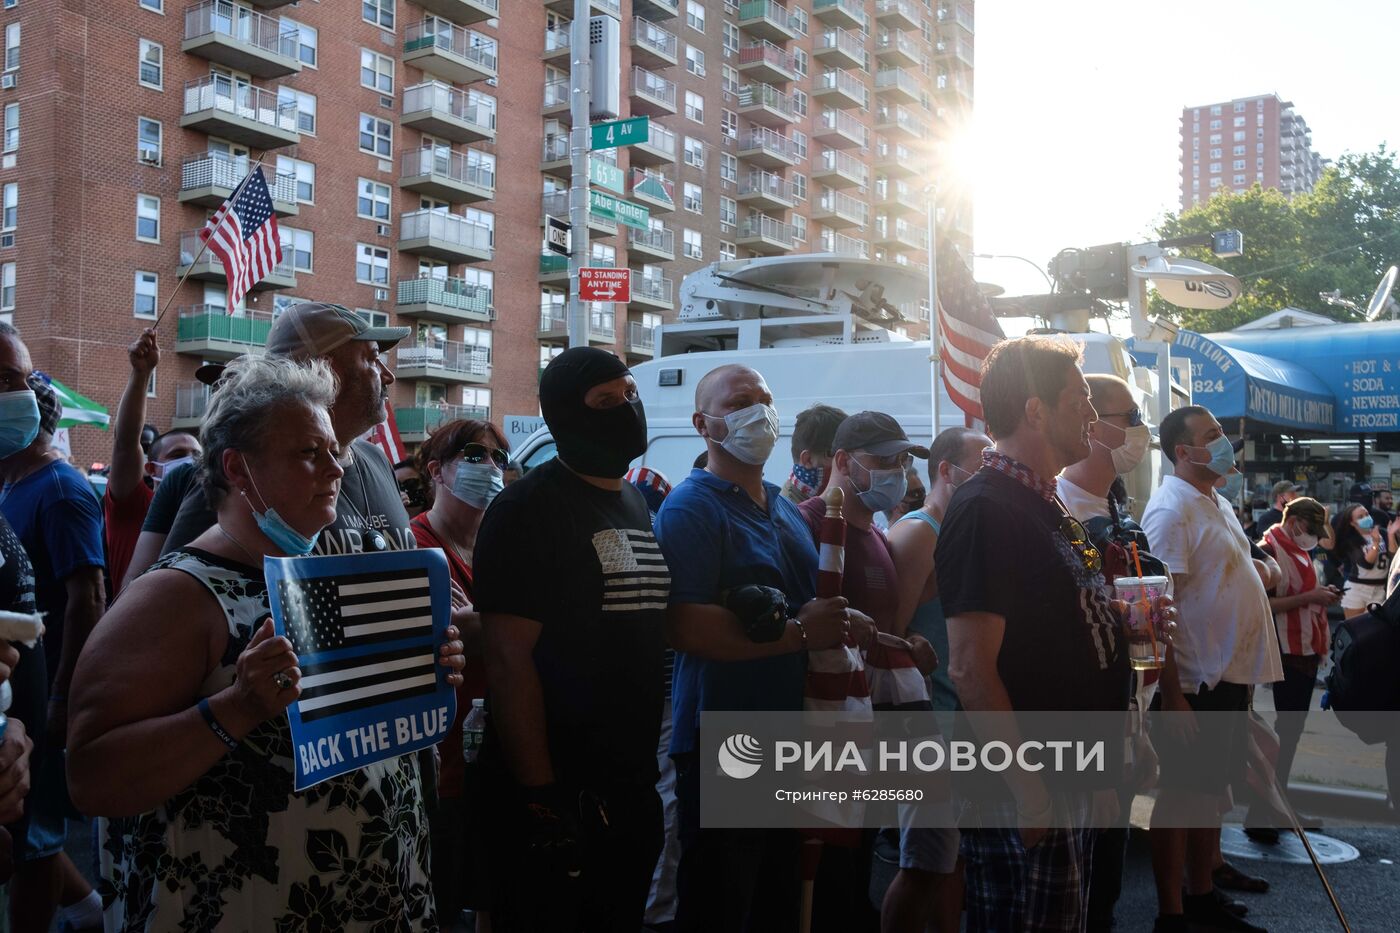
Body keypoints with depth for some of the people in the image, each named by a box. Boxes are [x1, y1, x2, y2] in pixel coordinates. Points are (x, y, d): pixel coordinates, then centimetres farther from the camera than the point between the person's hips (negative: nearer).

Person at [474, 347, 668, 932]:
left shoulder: (638, 505, 12)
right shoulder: (528, 509, -12)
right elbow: (508, 660, -18)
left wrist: (647, 767, 15)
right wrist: (540, 795, -21)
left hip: (634, 785, 8)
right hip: (557, 791, -7)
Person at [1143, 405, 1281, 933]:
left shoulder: (1219, 503, 13)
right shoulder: (1171, 508, -16)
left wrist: (1246, 675, 17)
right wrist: (1171, 694, -23)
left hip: (1231, 675, 9)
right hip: (1194, 683, -9)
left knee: (1213, 788, 17)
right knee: (1181, 795, 1)